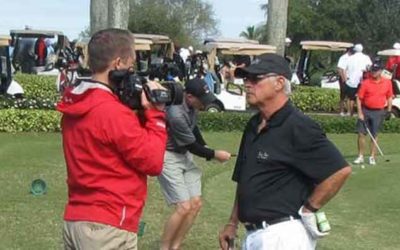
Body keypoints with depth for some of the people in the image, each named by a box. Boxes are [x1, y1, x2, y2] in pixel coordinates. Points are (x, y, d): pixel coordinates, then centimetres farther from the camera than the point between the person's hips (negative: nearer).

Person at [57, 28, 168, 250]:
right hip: (107, 229, -9)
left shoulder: (75, 107, 8)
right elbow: (153, 161, -11)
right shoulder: (113, 112, -18)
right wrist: (154, 112, -5)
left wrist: (140, 112, 4)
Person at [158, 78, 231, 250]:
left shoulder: (190, 104, -8)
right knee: (184, 207, -14)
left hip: (184, 155, 9)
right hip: (169, 157, -8)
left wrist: (206, 148, 2)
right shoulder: (176, 114, -32)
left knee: (196, 203, 5)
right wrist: (214, 155, -8)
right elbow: (191, 146, -20)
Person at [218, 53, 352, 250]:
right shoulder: (253, 126, 12)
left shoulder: (297, 127, -15)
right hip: (253, 234, 9)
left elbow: (340, 170, -21)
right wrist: (233, 223, 17)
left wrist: (308, 210, -14)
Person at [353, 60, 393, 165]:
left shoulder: (387, 83, 0)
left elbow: (389, 97, 10)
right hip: (365, 110, 0)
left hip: (378, 112, 0)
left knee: (374, 135, 7)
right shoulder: (365, 83, -5)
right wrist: (360, 113, -9)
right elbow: (359, 98, -4)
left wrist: (389, 110, 3)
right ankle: (360, 156, 12)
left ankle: (372, 157, 15)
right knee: (361, 134, 0)